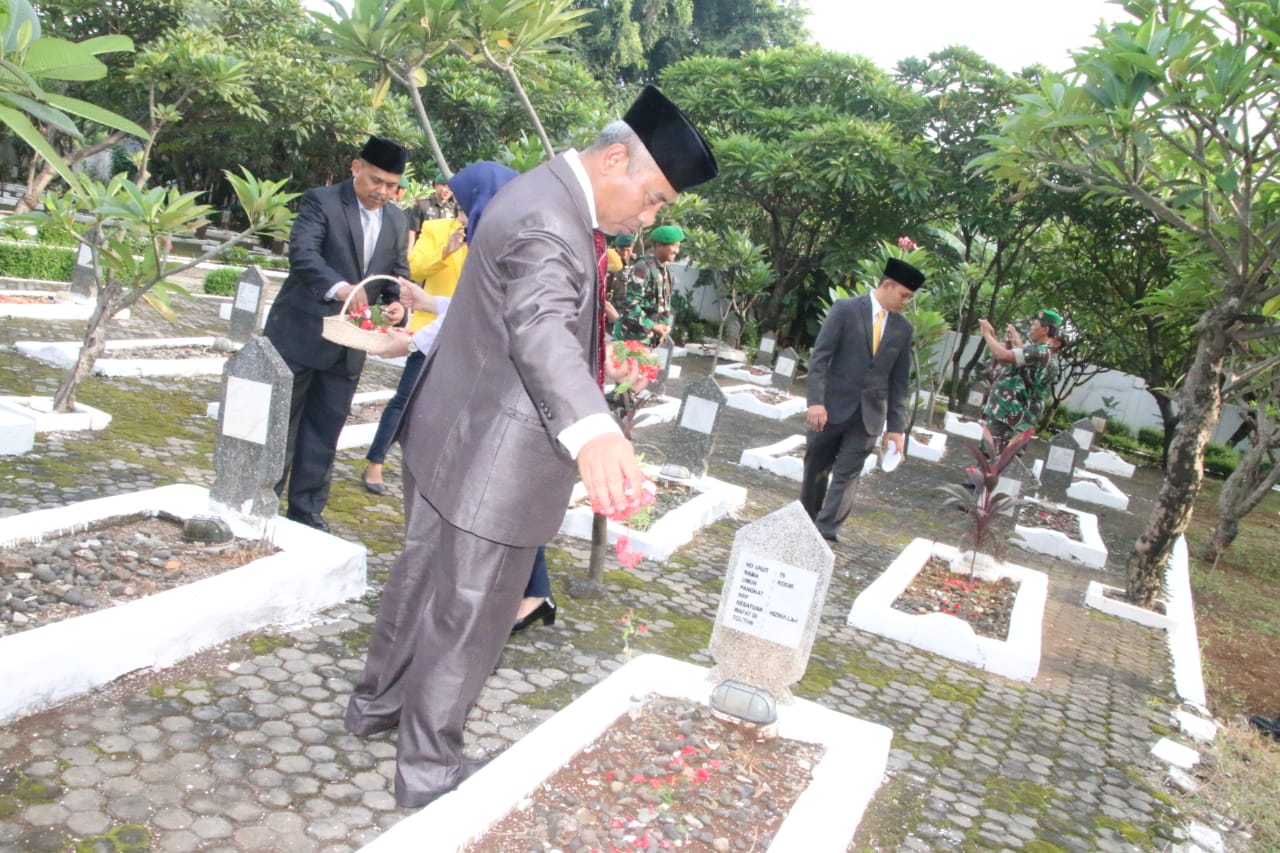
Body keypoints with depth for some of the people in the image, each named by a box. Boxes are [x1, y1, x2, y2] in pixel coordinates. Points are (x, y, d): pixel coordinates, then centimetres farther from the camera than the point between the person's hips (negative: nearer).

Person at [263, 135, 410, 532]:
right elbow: (302, 253, -24)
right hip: (301, 335, -5)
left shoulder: (396, 220, 8)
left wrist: (398, 303, -12)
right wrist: (340, 287, -42)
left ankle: (306, 510, 23)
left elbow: (399, 273, 11)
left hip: (348, 345, 5)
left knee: (324, 431, 12)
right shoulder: (321, 201, -10)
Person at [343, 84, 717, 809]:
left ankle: (379, 700, 46)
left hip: (456, 434, 11)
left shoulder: (557, 197, 9)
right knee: (469, 613, 5)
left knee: (426, 577, 25)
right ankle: (429, 768, 23)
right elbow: (541, 328, -44)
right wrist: (592, 432, -60)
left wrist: (601, 370, 38)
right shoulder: (544, 220, -25)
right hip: (493, 455, -11)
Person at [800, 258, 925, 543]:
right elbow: (820, 356, -10)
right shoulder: (845, 309, -5)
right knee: (815, 471, 10)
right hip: (832, 407, -2)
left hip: (869, 414, 2)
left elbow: (899, 381, 8)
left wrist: (896, 426, 4)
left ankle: (824, 535, -1)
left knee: (845, 477, -3)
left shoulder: (903, 329, 5)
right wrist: (816, 401, -19)